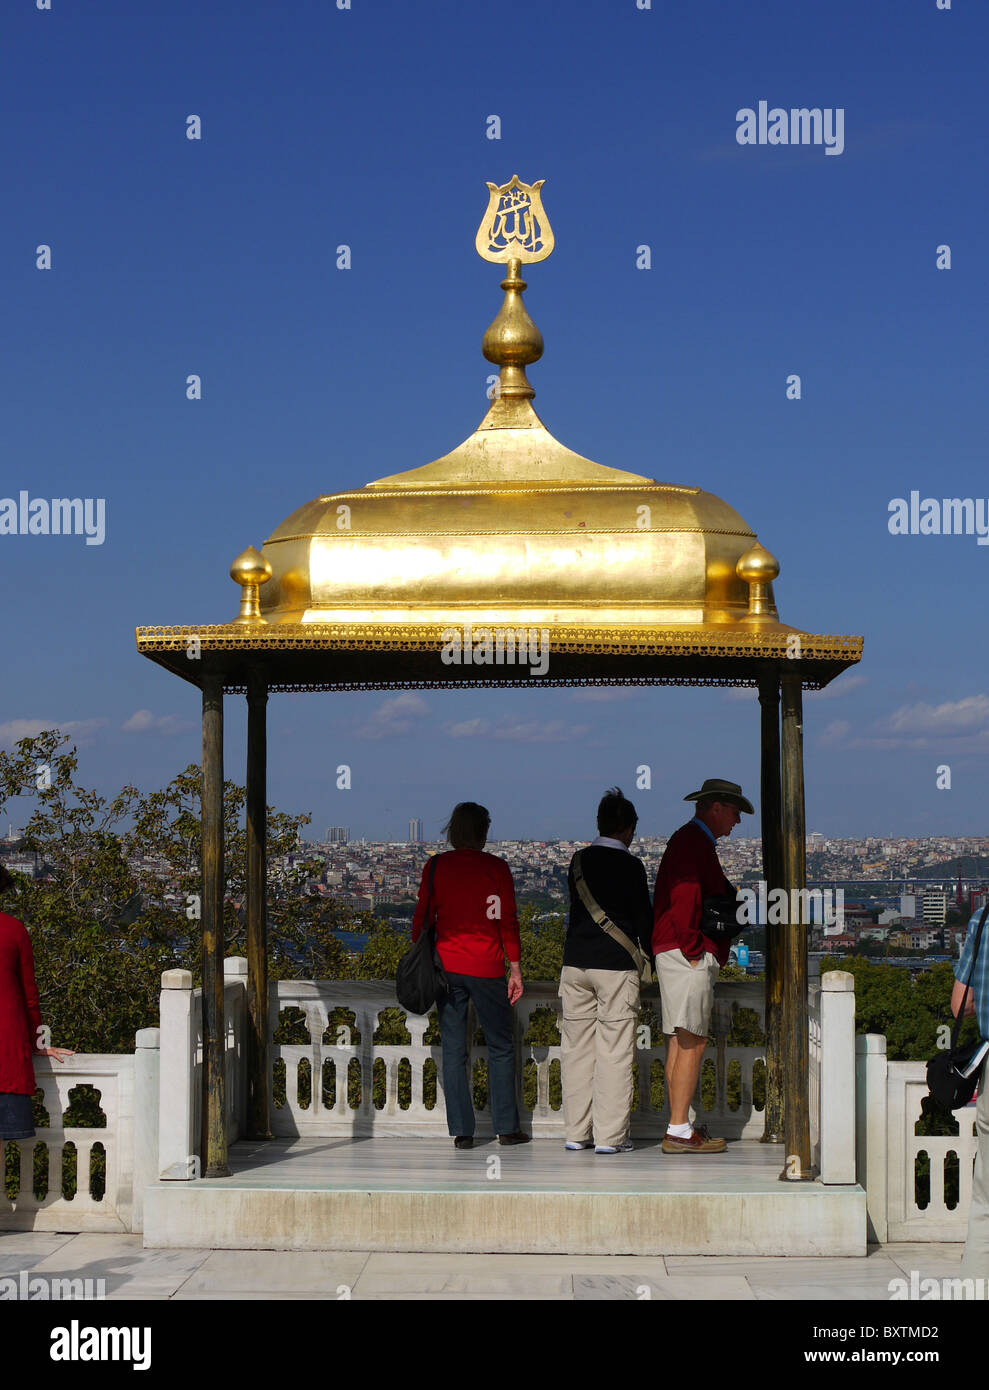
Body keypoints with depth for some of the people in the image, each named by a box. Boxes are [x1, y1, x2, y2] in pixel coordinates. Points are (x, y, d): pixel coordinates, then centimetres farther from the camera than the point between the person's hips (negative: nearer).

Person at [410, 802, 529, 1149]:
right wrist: (515, 969, 2)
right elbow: (508, 921, -2)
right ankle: (506, 1127, 9)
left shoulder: (435, 866, 4)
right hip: (487, 969, -2)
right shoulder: (496, 867, -1)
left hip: (446, 967, 2)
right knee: (500, 1047, 9)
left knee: (453, 1050, 5)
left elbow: (422, 917, 3)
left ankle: (461, 1131, 3)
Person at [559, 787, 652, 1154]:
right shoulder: (630, 866, -7)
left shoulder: (579, 861, 8)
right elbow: (642, 917, -2)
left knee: (576, 1047, 9)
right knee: (613, 1051, -2)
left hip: (575, 962, 5)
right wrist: (650, 954, 13)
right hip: (616, 963, -5)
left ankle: (576, 1132, 12)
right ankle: (609, 1135, -2)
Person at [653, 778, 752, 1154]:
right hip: (688, 954, -11)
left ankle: (678, 1128, 12)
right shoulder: (693, 841, -11)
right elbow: (684, 896, -21)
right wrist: (692, 950, -20)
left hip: (688, 955, 11)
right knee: (692, 1041, -12)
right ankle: (679, 1132, -13)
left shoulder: (693, 841, 23)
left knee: (680, 1039, 10)